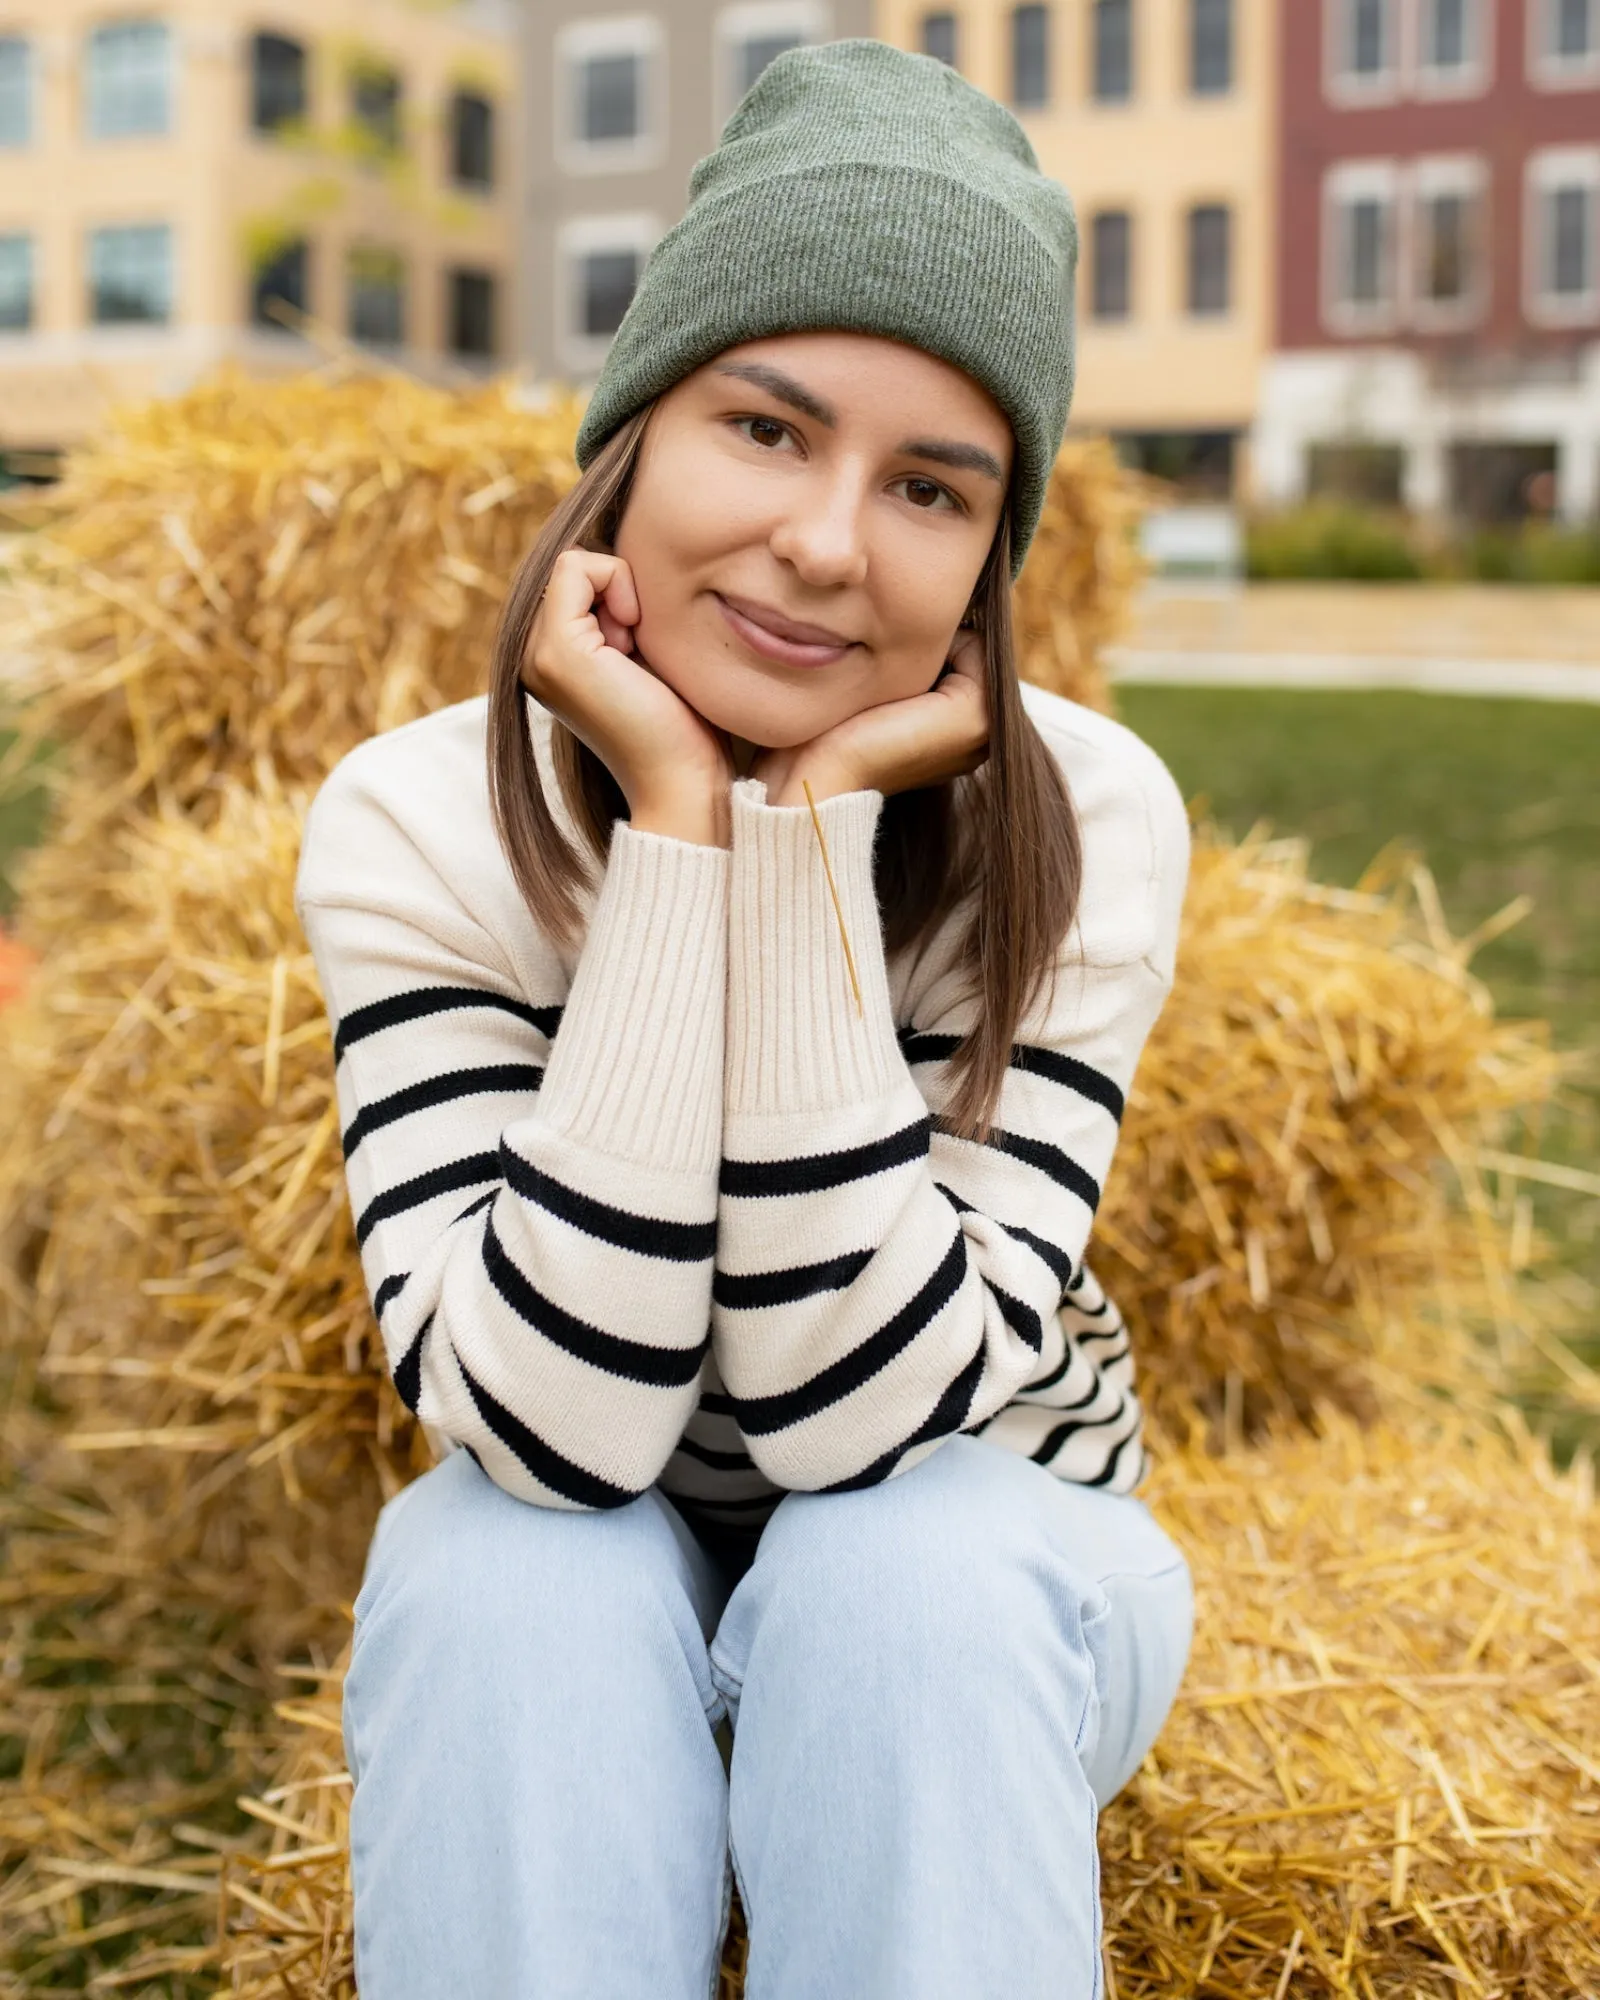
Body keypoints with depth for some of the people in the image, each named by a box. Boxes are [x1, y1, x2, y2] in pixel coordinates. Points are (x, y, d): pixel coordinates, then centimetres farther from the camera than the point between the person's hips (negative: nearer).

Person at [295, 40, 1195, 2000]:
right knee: (509, 1568, -32)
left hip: (986, 1611, 0)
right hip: (570, 1624, 1)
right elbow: (554, 1425, -30)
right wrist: (673, 830, -33)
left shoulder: (1086, 824, -21)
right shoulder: (416, 824, -19)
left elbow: (861, 1413, -28)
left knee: (895, 1569, -32)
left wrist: (815, 832, -32)